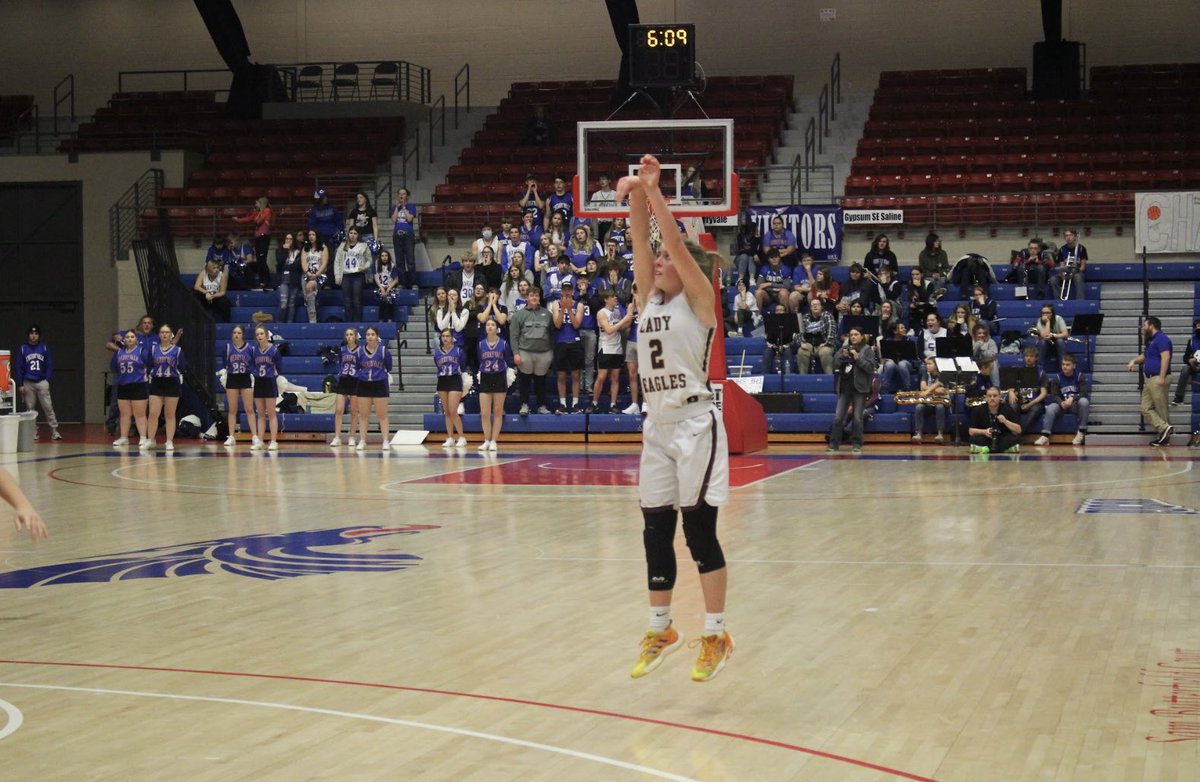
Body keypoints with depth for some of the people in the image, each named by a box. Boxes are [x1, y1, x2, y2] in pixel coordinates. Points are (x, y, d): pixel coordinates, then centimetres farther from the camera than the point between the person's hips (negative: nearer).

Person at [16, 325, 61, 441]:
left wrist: (47, 380, -6)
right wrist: (20, 384, -2)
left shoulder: (44, 348, 4)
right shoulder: (23, 349, 4)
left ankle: (54, 431, -6)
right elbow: (19, 368, 4)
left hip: (42, 382, -1)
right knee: (30, 408, 4)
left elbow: (49, 366, 5)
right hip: (28, 383, 1)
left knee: (48, 407, -6)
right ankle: (33, 433, 9)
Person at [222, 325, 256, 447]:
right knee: (232, 410, 5)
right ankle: (231, 437, 9)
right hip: (232, 379, 1)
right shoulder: (228, 347, 0)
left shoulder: (249, 348, -2)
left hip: (246, 379, -1)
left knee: (249, 409, -3)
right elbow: (225, 365, 2)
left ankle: (255, 436, -3)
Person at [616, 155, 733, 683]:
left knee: (699, 531, -5)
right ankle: (660, 630, 20)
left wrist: (654, 191, -18)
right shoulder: (650, 300, 12)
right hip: (657, 427, 7)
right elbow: (641, 244, 1)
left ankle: (716, 635, 3)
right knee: (655, 532, 9)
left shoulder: (699, 300, -4)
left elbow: (677, 245, -16)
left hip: (695, 425, -6)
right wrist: (635, 199, -14)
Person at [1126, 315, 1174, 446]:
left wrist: (1162, 378, -27)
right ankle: (1165, 428, -6)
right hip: (1150, 380, 10)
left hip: (1158, 379, -10)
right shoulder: (1151, 341, 22)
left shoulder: (1161, 339, -9)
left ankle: (1165, 435, -4)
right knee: (1146, 408, 2)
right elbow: (1144, 356, 37)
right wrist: (1133, 361, 16)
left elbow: (1165, 357, -20)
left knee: (1161, 409, -7)